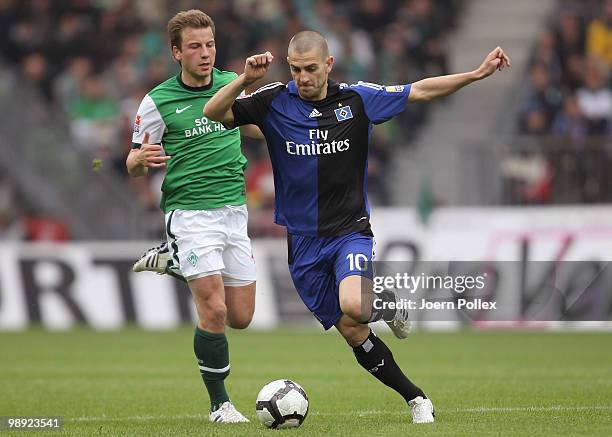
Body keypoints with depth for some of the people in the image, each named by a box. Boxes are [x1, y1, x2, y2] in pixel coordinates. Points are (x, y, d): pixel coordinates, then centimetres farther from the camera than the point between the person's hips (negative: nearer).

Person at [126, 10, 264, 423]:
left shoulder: (232, 84, 5)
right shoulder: (158, 101, -7)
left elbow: (255, 126, 25)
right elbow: (134, 167, 0)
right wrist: (141, 159, -24)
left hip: (234, 211, 5)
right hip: (190, 214, -5)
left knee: (241, 317, 8)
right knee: (214, 311, -16)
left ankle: (171, 258, 30)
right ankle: (220, 403, 0)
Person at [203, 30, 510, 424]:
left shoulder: (356, 99, -4)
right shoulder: (275, 102, -6)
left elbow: (419, 92, 3)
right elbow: (213, 113, -12)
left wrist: (477, 74, -2)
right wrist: (245, 79, -28)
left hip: (351, 231, -1)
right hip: (303, 240, 2)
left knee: (353, 307, -30)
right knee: (354, 334, 1)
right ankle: (416, 399, 16)